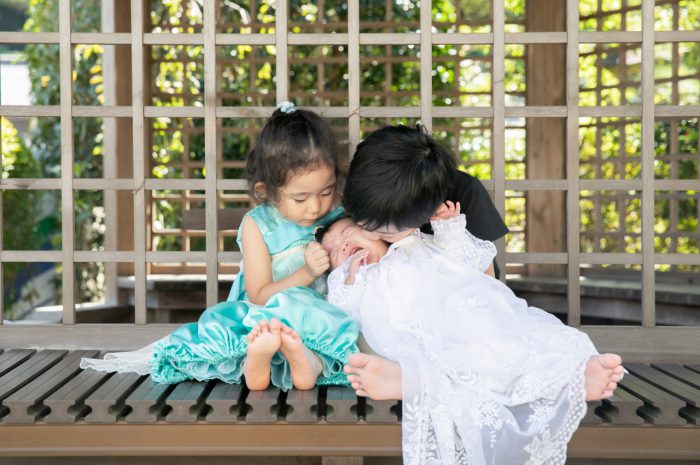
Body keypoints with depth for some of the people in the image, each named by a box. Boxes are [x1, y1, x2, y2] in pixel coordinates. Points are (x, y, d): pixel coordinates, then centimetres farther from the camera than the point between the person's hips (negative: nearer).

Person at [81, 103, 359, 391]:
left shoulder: (337, 219, 5)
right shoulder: (257, 225, -1)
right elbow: (259, 296, -7)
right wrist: (306, 273, -20)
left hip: (322, 316, 1)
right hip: (261, 321, -1)